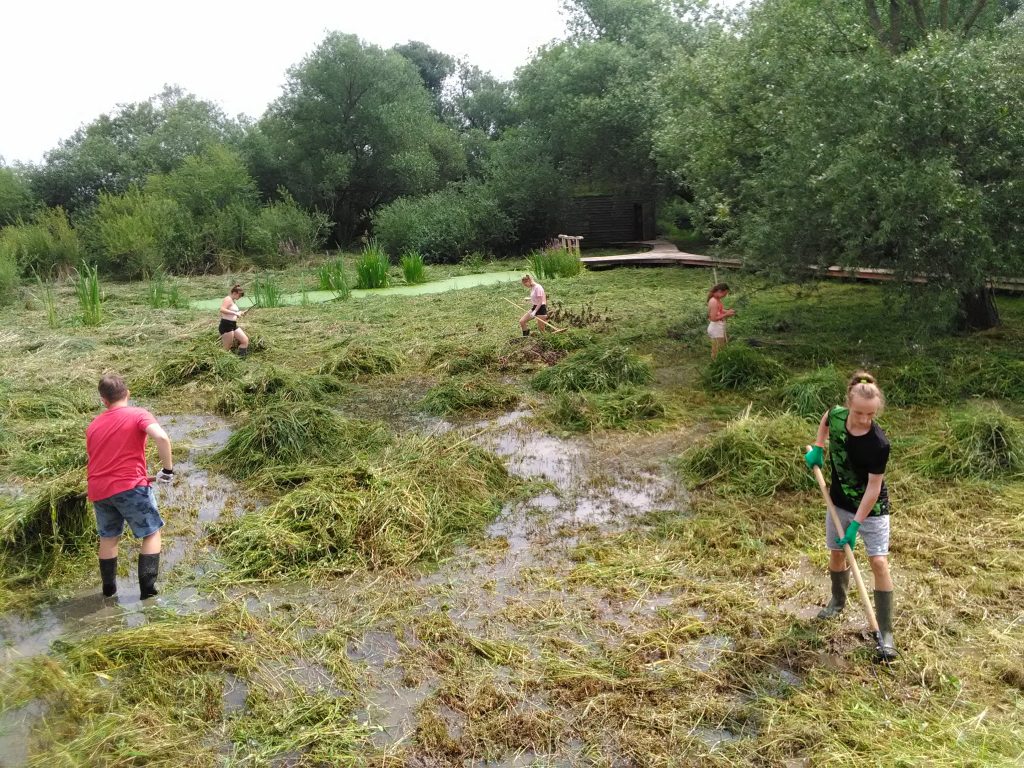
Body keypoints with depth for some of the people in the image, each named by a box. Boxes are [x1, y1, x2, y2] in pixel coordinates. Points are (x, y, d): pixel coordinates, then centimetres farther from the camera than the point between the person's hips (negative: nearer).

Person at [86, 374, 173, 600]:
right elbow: (162, 438, -20)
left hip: (98, 490, 5)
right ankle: (147, 587, 2)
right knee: (152, 533, 10)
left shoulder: (93, 426, 17)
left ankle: (109, 588, 29)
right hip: (129, 486, -5)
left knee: (108, 538, 23)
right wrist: (168, 470, -10)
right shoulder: (138, 414, -1)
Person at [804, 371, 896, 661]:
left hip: (872, 508, -5)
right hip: (839, 502, 5)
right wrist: (817, 448, 3)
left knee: (879, 562, -8)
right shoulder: (836, 415, -17)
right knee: (836, 552, 18)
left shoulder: (879, 444, -30)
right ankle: (838, 601, 44)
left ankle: (886, 633, 1)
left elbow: (873, 487, -25)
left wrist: (856, 524, -23)